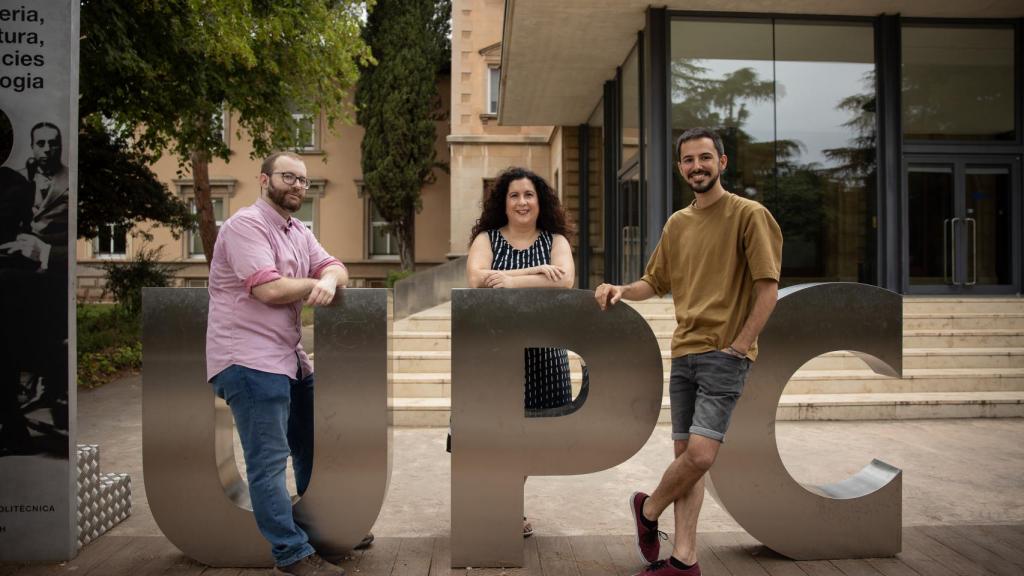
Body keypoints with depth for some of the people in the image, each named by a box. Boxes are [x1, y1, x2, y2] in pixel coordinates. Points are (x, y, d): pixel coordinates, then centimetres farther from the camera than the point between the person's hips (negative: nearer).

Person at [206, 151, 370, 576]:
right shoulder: (246, 224, -12)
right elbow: (270, 289, -22)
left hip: (289, 358, 10)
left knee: (312, 448, 19)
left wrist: (329, 280, -17)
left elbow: (335, 268, 7)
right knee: (269, 461, -5)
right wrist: (314, 284, -5)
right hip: (249, 361, -10)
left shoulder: (299, 232, 16)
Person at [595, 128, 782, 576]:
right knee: (686, 454, 7)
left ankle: (648, 510, 14)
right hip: (684, 352, 6)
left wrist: (739, 345, -13)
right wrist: (620, 291, 2)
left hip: (725, 354, -5)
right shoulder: (677, 224, 15)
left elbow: (768, 289, -8)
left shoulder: (749, 215, -4)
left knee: (700, 455, -14)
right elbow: (656, 282, 21)